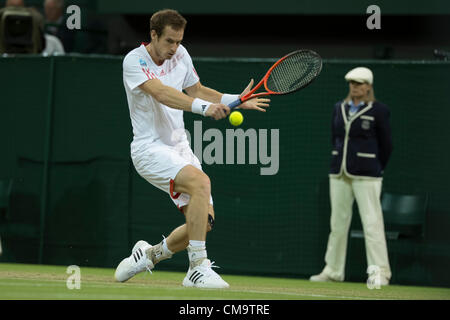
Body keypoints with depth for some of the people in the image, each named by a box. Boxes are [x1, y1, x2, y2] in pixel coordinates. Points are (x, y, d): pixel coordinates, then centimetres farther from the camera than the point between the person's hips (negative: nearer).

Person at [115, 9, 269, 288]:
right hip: (150, 148, -7)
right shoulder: (134, 60, -15)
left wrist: (235, 100, 6)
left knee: (205, 221, -1)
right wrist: (204, 107, -43)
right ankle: (198, 269, -28)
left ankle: (149, 254, 25)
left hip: (179, 147, 8)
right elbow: (161, 93, -30)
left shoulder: (180, 54, 7)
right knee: (201, 181, -32)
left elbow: (196, 90, 21)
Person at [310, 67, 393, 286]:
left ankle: (380, 273, -7)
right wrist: (340, 163, 14)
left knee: (371, 222, -9)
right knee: (338, 222, 8)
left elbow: (386, 145, 2)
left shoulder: (378, 110, -3)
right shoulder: (339, 109, 12)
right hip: (339, 173, 5)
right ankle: (333, 270, 15)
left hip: (366, 176, -5)